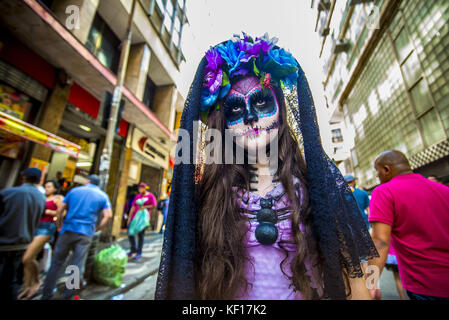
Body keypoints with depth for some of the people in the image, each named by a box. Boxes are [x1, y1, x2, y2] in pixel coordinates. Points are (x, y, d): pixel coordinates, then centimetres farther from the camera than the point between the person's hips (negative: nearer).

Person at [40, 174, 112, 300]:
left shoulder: (74, 190, 9)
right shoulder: (103, 196, 4)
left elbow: (60, 209, 5)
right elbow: (108, 215, -7)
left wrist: (59, 225, 16)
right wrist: (97, 229, 6)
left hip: (68, 230, 2)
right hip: (85, 234, -1)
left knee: (57, 262, 13)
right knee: (77, 265, 7)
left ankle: (46, 294, 18)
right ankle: (67, 295, 14)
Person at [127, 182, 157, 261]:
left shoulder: (150, 195, -1)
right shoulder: (137, 196, 12)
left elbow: (154, 205, -10)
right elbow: (133, 207, 9)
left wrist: (144, 207, -8)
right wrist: (129, 217, 4)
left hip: (144, 216, -5)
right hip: (135, 216, 5)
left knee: (140, 234, -3)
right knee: (130, 232, 1)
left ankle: (139, 253, 9)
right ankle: (133, 249, 22)